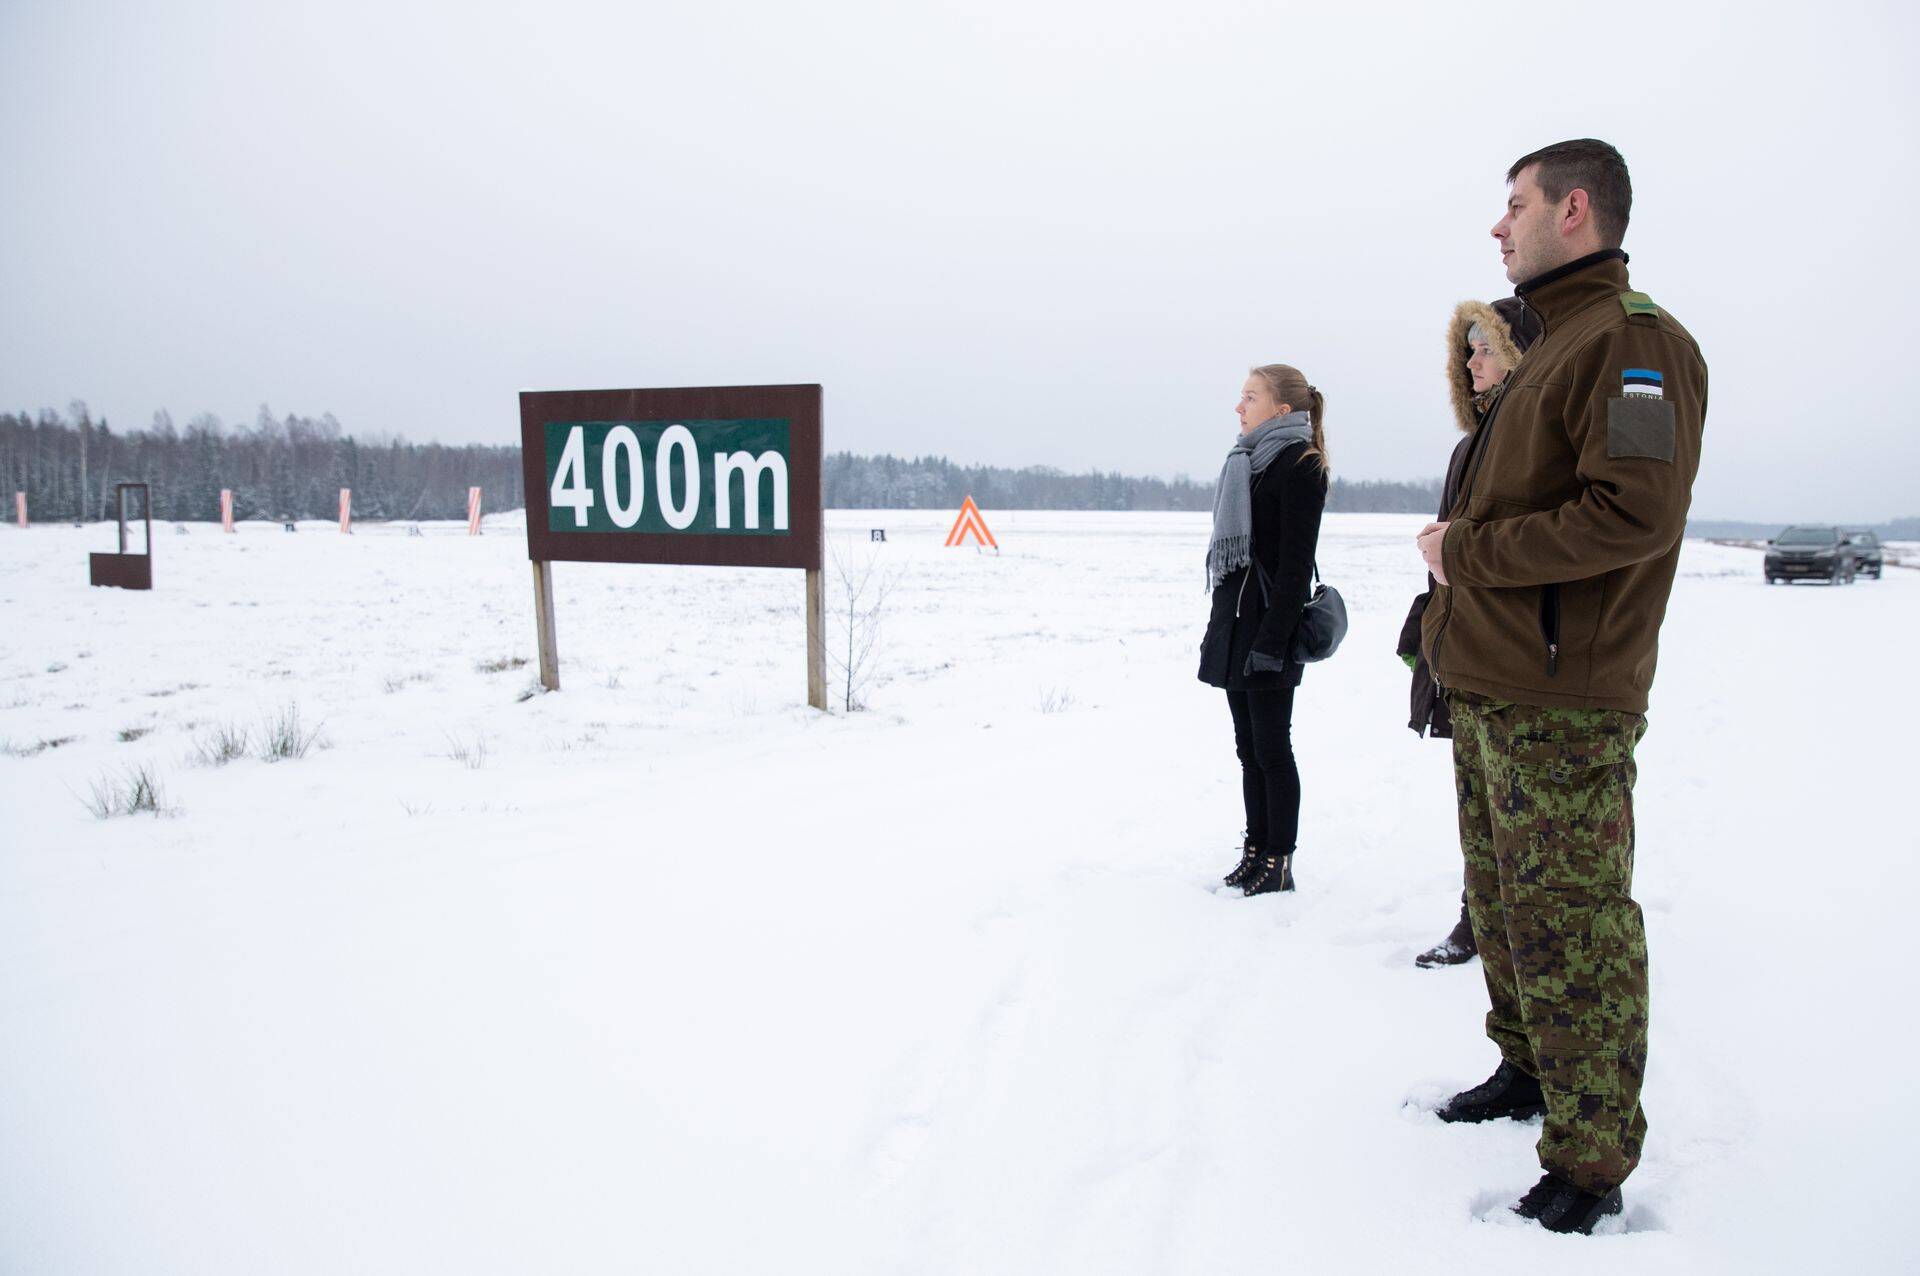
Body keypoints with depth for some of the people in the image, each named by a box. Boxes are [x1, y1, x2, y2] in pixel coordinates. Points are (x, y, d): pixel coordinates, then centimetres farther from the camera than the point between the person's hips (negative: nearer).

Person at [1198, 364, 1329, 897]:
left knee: (1270, 746, -3)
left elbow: (1295, 564, -16)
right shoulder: (1248, 462, 17)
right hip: (1235, 620, 8)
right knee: (1248, 747, 11)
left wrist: (1271, 642, -21)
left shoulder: (1300, 465, -9)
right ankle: (1256, 852, 18)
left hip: (1268, 622, -8)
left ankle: (1279, 863, 6)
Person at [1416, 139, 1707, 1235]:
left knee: (1570, 932, -2)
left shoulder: (1632, 340, -12)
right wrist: (1459, 552, 7)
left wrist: (1468, 550, -16)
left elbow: (1636, 511, -24)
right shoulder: (1556, 347, 20)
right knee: (1505, 902, 20)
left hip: (1562, 704, -10)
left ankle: (1590, 1164, 11)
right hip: (1492, 691, 10)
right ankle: (1526, 1072, 37)